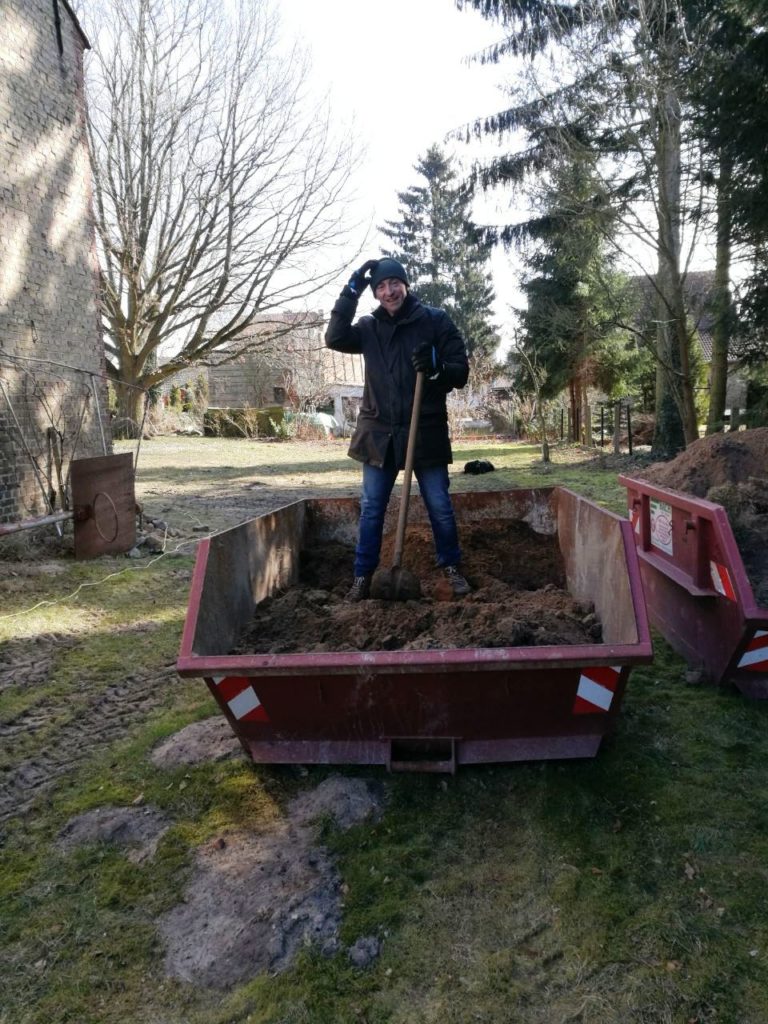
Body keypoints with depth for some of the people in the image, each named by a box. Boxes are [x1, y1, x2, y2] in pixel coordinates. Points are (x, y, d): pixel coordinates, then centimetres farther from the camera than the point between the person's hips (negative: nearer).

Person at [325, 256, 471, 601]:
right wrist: (350, 292, -13)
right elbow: (335, 338, -9)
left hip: (426, 431, -2)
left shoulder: (435, 320, -2)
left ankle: (452, 567, 25)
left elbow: (461, 371, -3)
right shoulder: (369, 326, 7)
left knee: (440, 506, 7)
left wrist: (437, 368, -25)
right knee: (370, 509, 7)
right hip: (379, 433, 2)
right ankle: (363, 576, 19)